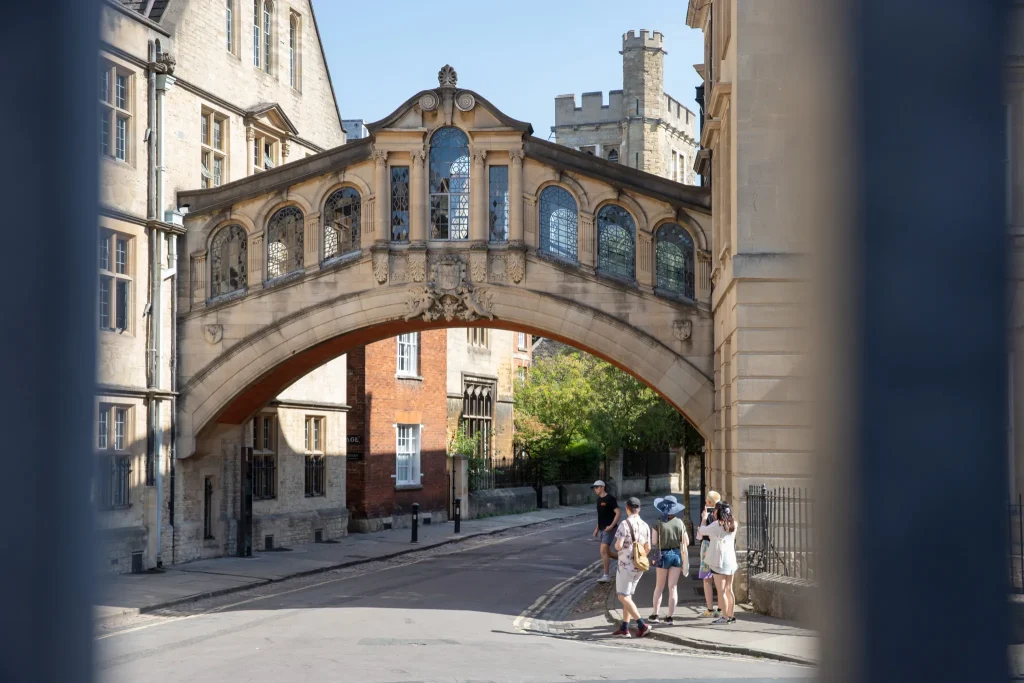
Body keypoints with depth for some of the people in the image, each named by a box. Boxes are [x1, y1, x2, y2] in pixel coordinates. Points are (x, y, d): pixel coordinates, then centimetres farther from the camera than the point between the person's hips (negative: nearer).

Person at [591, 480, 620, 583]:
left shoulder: (610, 499, -14)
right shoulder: (599, 499, 12)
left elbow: (618, 513, -18)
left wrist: (611, 526, -23)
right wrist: (597, 528, 19)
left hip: (609, 529, -9)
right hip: (602, 529, 9)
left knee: (603, 551, -14)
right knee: (606, 551, 15)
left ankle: (606, 575, -12)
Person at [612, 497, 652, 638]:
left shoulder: (625, 524, -15)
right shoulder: (645, 525, 5)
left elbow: (618, 546, -20)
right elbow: (648, 548, 10)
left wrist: (616, 545, 3)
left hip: (626, 565, -7)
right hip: (639, 566, 7)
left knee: (623, 596, -2)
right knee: (627, 595, 16)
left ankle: (642, 625, -12)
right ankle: (624, 628, 15)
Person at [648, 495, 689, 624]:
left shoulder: (659, 523, -10)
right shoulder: (679, 523, -3)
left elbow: (653, 542, -12)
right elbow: (686, 542, 1)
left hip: (664, 555, -1)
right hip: (677, 555, 2)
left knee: (659, 586, 14)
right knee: (673, 587, 6)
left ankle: (655, 614, 17)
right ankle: (669, 616, 4)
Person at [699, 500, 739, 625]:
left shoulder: (717, 524, -15)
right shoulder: (733, 525, 5)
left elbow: (703, 531, -1)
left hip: (719, 561, -7)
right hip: (731, 560, 7)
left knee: (721, 590, -3)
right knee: (729, 589, 12)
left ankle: (725, 617, -5)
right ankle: (731, 616, 14)